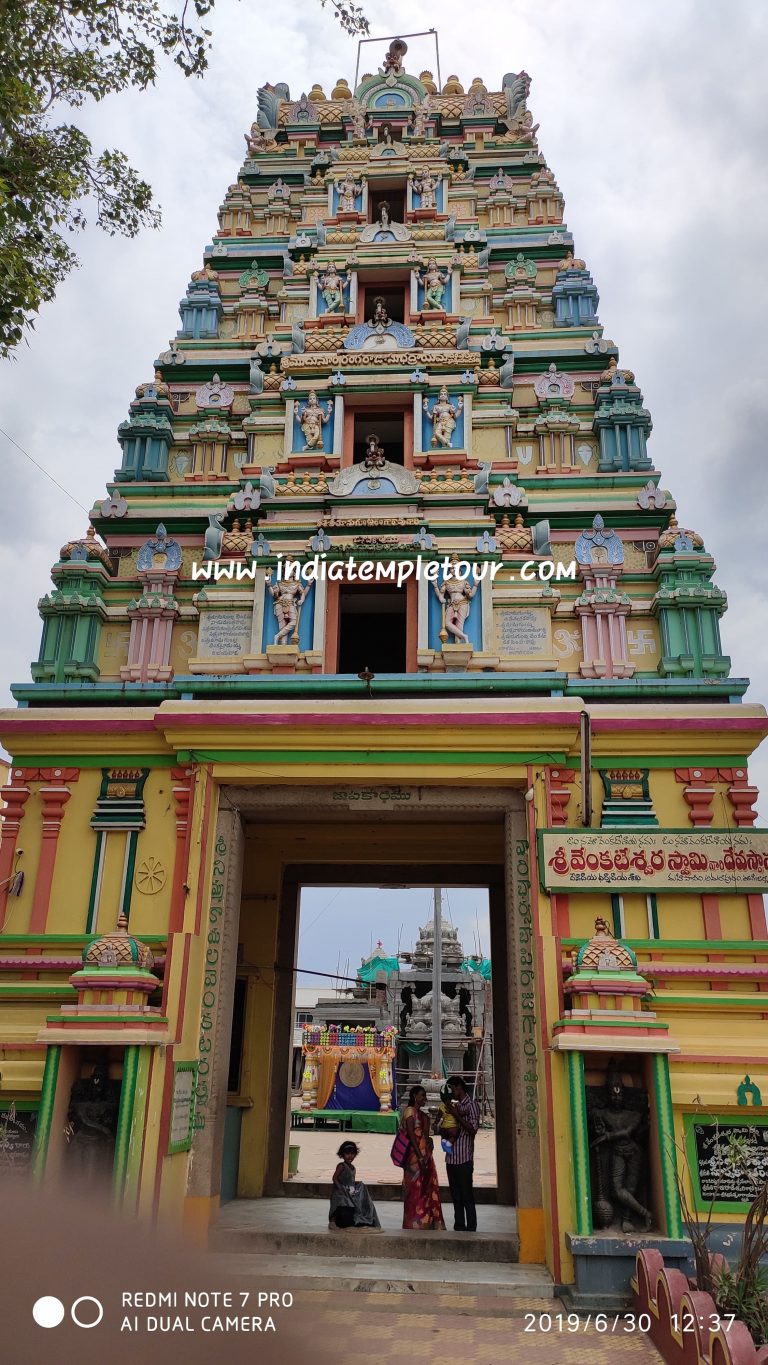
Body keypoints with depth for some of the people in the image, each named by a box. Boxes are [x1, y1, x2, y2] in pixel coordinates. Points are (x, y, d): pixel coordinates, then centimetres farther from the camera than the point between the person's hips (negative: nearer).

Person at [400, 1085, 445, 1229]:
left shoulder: (422, 1114, 17)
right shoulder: (410, 1111, -10)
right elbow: (411, 1135, -16)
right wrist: (420, 1158, -20)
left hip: (425, 1156, 9)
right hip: (415, 1157, -9)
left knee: (428, 1190, 10)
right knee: (416, 1191, -4)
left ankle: (427, 1222, 16)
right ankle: (415, 1224, 2)